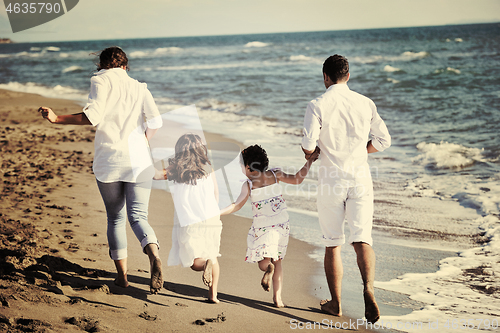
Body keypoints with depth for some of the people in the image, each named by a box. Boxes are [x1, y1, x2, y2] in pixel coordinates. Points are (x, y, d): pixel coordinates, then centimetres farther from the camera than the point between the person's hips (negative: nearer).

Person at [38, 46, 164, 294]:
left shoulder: (101, 81, 2)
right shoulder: (139, 88, 13)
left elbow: (93, 117, -14)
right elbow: (155, 121, 0)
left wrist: (57, 119, -7)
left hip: (109, 162, -2)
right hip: (139, 162, 2)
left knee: (115, 218, 12)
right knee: (138, 216, 2)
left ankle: (122, 275, 14)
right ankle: (154, 257, -26)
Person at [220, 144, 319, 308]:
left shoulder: (249, 185, -6)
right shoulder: (275, 175, 1)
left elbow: (236, 206, -11)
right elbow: (297, 179, 3)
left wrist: (217, 213, -8)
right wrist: (310, 161, 9)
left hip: (262, 227, -3)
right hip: (282, 225, 3)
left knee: (264, 263, 7)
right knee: (276, 261, 16)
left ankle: (268, 267, -31)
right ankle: (277, 297, 10)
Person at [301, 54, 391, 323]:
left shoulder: (317, 105, -8)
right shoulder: (365, 103, 4)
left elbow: (308, 145, -15)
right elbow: (383, 140, 8)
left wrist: (309, 154, 8)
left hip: (332, 178, -2)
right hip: (360, 177, 2)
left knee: (332, 243, 10)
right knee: (362, 238, 0)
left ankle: (335, 303, 20)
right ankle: (368, 287, -25)